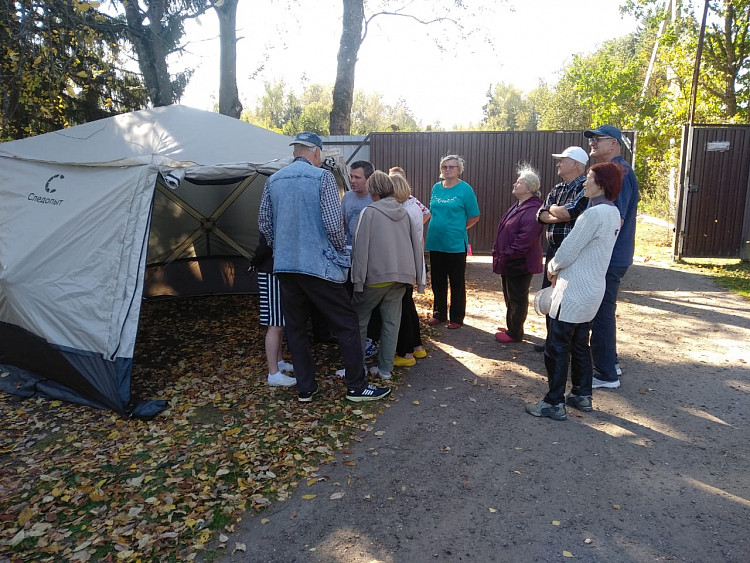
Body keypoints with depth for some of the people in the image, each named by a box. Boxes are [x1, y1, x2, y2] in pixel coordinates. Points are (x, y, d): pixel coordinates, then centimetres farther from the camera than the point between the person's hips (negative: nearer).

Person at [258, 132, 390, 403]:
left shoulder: (273, 181, 9)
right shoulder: (322, 177, -7)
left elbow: (264, 223, 12)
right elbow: (334, 223, -13)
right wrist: (342, 249, 4)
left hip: (284, 266, 6)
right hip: (318, 264, -5)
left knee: (295, 327, 14)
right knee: (346, 324, 6)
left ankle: (305, 388, 22)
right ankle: (357, 386, 13)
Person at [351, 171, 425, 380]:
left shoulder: (369, 212, -5)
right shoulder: (404, 213, 12)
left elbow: (361, 247, -10)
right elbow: (417, 245, 11)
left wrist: (358, 280, -9)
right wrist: (420, 278, 14)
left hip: (376, 275, -5)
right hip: (401, 276, 5)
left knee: (359, 319, 9)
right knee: (391, 321, 10)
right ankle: (385, 368, 16)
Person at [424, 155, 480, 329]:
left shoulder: (465, 189, -6)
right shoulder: (436, 188, 8)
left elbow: (474, 217, -4)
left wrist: (458, 228, 0)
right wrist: (438, 228, 11)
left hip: (456, 244, -5)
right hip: (435, 242, 5)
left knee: (457, 282, 5)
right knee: (438, 281, 14)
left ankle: (457, 318, 16)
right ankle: (439, 314, 28)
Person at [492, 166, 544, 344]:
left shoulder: (532, 210, -21)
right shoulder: (518, 206, 13)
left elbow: (525, 240, -28)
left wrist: (506, 256, -23)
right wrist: (499, 254, 13)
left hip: (519, 264, -10)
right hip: (509, 263, 10)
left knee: (517, 299, 3)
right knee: (510, 297, 20)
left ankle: (514, 333, 15)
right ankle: (512, 327, 35)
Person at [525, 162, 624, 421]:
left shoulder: (594, 214, -21)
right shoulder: (613, 212, 9)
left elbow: (566, 253, -18)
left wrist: (552, 268, 2)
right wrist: (559, 269, 10)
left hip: (574, 292, -9)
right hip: (591, 290, 9)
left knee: (557, 347, 0)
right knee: (579, 344, 19)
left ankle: (554, 404, 9)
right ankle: (582, 396, 31)